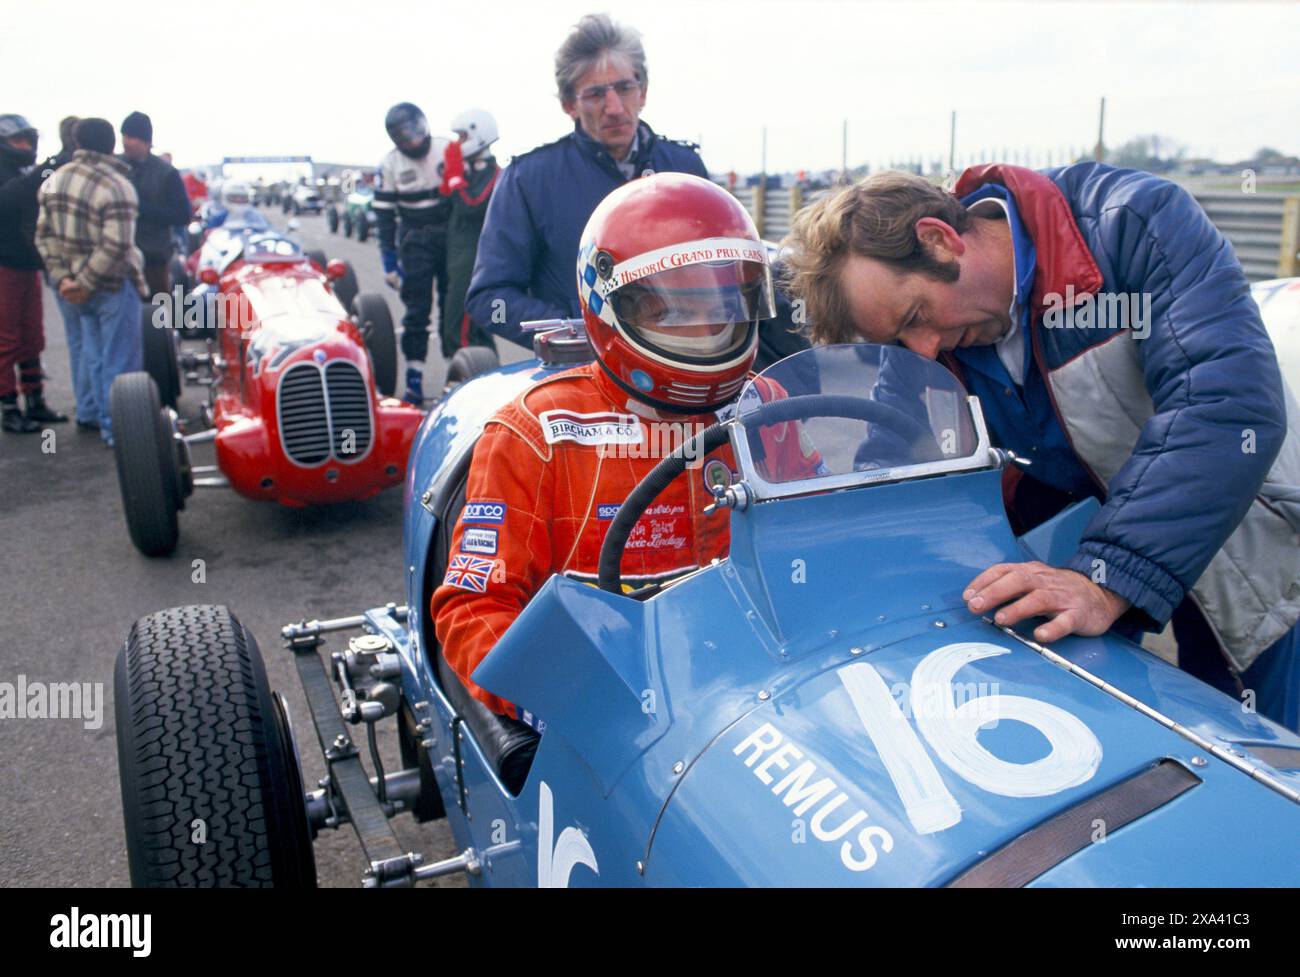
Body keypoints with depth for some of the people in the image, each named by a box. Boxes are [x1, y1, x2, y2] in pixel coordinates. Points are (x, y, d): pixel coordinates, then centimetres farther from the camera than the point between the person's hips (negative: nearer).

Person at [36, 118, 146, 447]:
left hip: (78, 287, 7)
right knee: (121, 359, 1)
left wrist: (62, 277, 0)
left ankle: (104, 421, 25)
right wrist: (86, 284, -16)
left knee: (94, 356, 16)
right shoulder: (116, 185, -16)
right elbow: (115, 246, -24)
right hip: (114, 285, -7)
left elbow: (44, 234, 4)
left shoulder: (55, 179, 6)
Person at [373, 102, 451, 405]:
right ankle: (414, 380, -1)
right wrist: (389, 260, -4)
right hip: (415, 241, -1)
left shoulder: (448, 150, -2)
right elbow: (384, 214, 0)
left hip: (451, 236, 1)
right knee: (416, 309, -3)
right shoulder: (390, 164, -2)